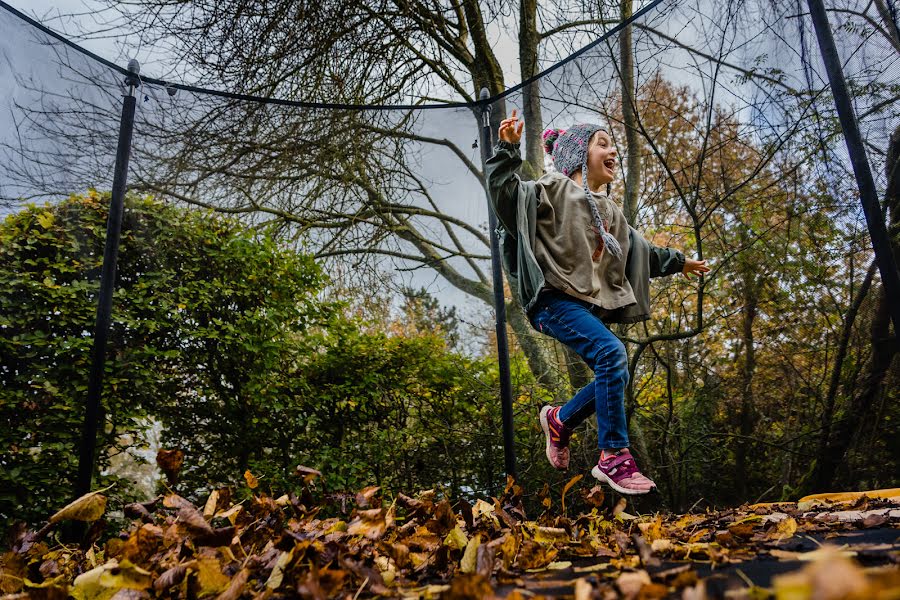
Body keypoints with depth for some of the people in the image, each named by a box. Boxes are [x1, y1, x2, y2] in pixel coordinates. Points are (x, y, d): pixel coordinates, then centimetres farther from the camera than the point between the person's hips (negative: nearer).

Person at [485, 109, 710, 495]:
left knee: (613, 377, 4)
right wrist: (508, 149, -30)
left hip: (593, 304, 9)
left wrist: (677, 262, 40)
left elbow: (637, 248, 33)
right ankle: (614, 458, -18)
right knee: (611, 353, -27)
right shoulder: (552, 190, -2)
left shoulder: (607, 210, 22)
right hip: (555, 299, -9)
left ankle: (559, 420, 30)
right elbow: (505, 192, -18)